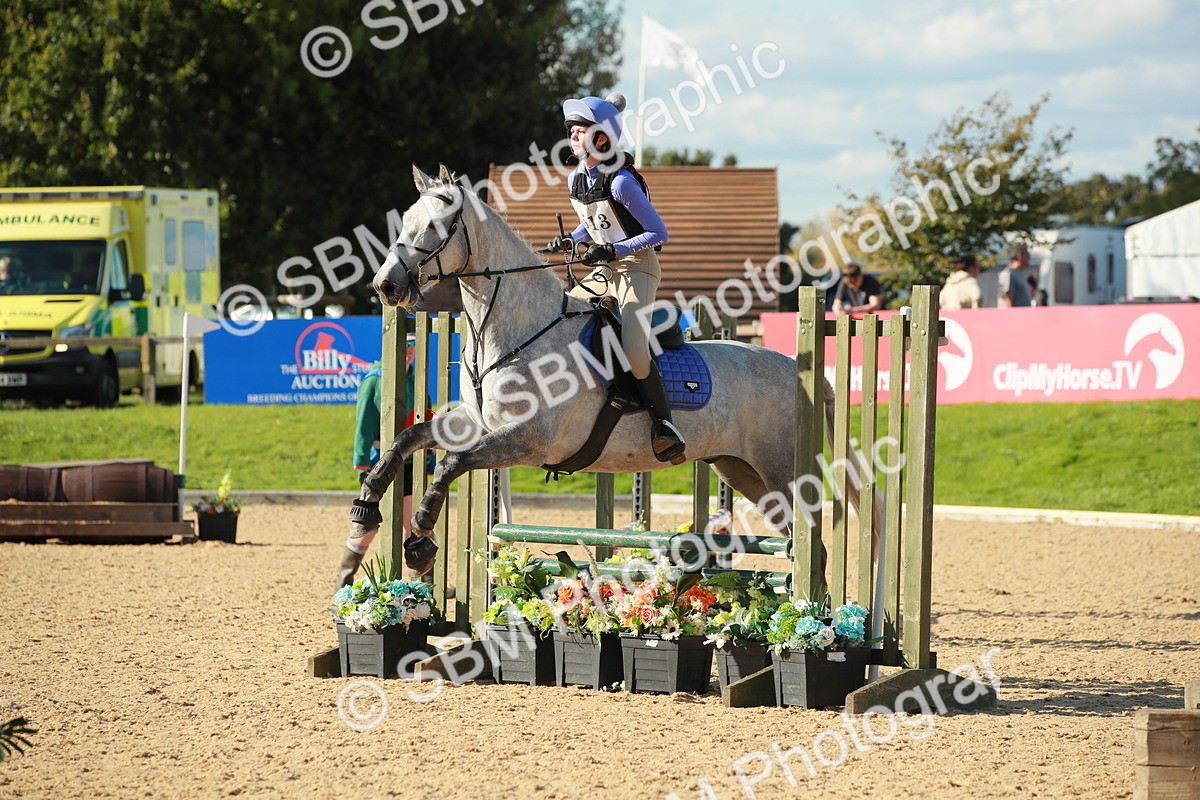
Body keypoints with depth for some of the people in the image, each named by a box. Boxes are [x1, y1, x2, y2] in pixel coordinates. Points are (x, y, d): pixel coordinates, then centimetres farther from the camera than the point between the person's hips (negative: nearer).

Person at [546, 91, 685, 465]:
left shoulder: (621, 182, -19)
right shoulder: (576, 180, 5)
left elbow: (658, 232, -17)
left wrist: (615, 249, -24)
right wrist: (570, 240, 3)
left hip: (638, 268, -9)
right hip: (605, 270, 9)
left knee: (634, 351, -27)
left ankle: (664, 424, -15)